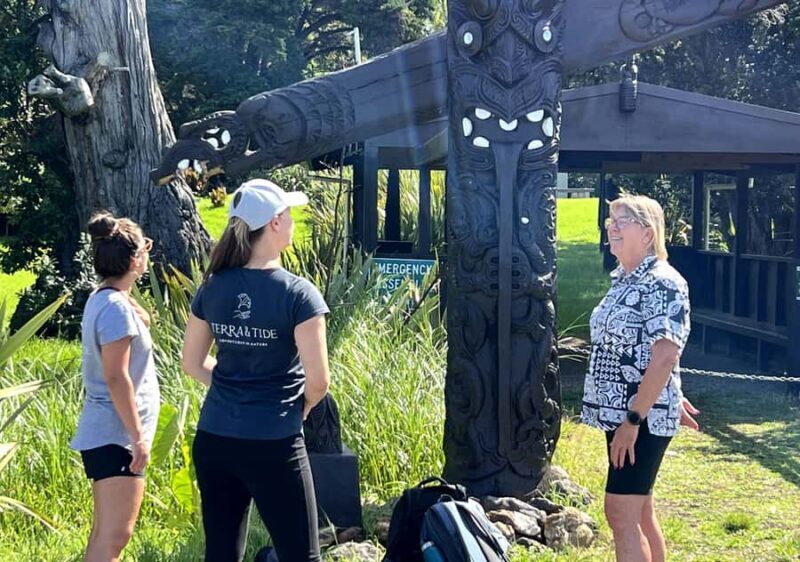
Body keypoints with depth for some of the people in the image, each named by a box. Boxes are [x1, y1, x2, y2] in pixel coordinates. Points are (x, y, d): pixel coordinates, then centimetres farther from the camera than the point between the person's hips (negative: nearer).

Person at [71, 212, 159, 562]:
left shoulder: (103, 298, 10)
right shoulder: (115, 307, -19)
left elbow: (143, 322, 31)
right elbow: (116, 378, -22)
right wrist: (138, 437, -21)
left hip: (106, 432, 11)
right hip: (116, 435, -11)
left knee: (106, 532, 17)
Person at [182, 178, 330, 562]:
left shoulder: (212, 289, 3)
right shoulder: (298, 293, -12)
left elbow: (192, 364, 12)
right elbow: (318, 381, -13)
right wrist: (298, 409, 6)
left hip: (214, 440, 5)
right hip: (273, 445, -5)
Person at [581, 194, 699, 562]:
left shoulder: (662, 283, -16)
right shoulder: (623, 280, 12)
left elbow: (664, 358, -22)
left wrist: (633, 420, -23)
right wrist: (673, 399, 25)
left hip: (642, 418, -9)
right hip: (618, 413, 9)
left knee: (621, 514, -9)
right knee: (639, 512, 15)